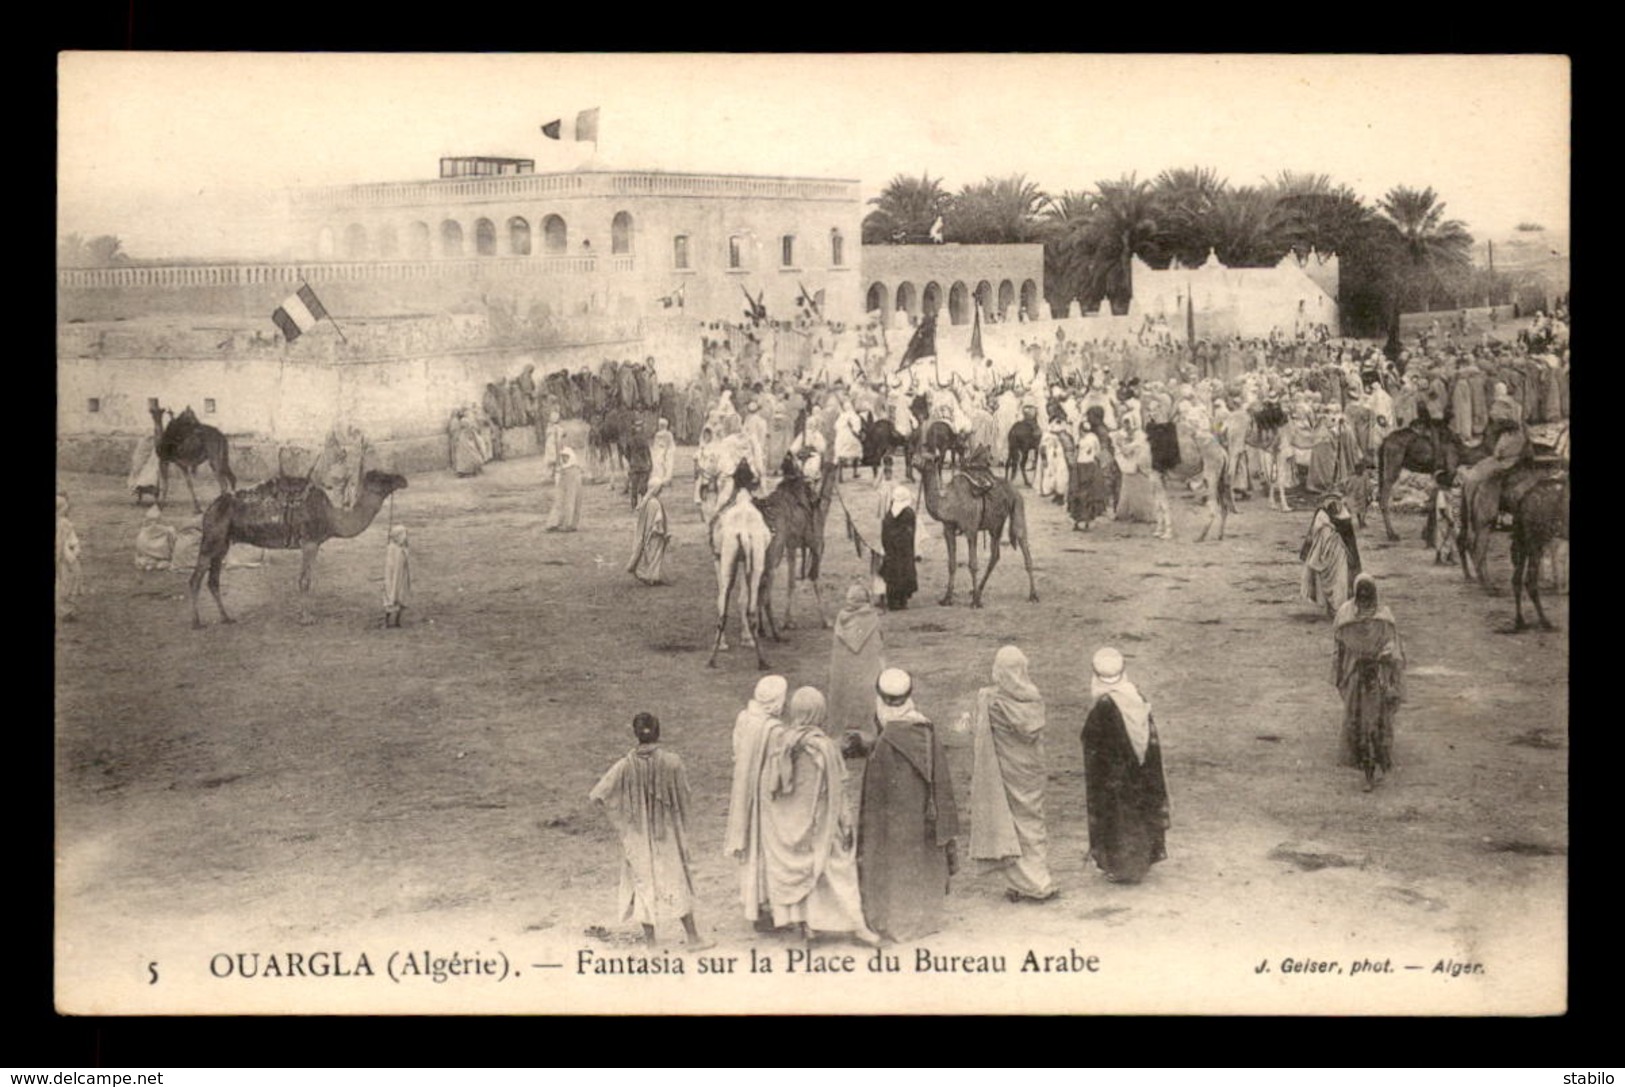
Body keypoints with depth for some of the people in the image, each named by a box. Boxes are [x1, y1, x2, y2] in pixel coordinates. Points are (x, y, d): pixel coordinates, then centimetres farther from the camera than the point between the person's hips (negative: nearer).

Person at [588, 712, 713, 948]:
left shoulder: (626, 765, -15)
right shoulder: (672, 761, -16)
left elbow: (597, 796, -13)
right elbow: (683, 796, -6)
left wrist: (620, 815, 2)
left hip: (637, 834, 0)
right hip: (668, 833, 0)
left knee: (642, 882, 14)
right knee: (677, 881, 12)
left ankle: (649, 938, 19)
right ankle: (693, 937, 14)